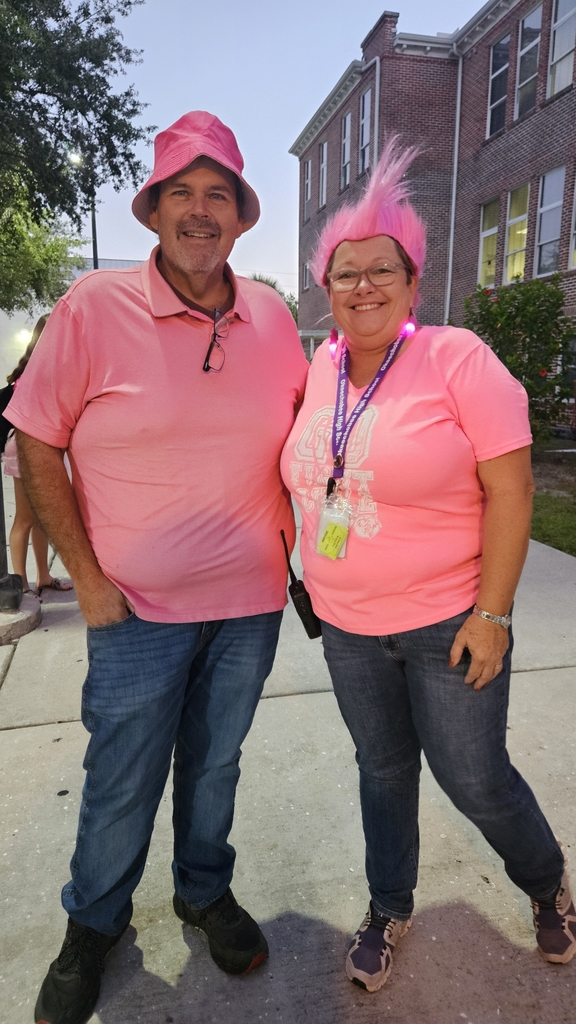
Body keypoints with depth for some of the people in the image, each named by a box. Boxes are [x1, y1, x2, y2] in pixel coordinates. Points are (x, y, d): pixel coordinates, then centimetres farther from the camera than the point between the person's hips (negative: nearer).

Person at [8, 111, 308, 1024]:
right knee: (121, 784, 13)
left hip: (251, 603, 3)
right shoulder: (94, 307, -10)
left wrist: (288, 545, 6)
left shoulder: (273, 316, 1)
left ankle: (206, 891, 48)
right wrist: (87, 578, -9)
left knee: (215, 764, 21)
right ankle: (93, 924, 42)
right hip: (138, 606, -3)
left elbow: (296, 437, 12)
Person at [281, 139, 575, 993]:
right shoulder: (321, 368, 3)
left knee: (474, 777, 10)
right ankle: (390, 909, 44)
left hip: (447, 623, -4)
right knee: (383, 768, 19)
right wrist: (315, 583, 14)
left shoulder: (457, 359, -13)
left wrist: (492, 613, -17)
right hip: (347, 626, 5)